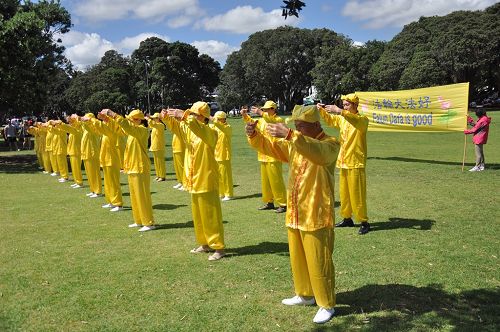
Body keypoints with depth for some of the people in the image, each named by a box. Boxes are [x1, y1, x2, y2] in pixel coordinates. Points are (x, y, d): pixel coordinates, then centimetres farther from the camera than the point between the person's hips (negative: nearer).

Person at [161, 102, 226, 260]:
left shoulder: (210, 132, -15)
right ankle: (205, 244, 29)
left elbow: (200, 130, -36)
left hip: (206, 181, -8)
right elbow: (175, 125, 10)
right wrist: (166, 117, -11)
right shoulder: (188, 130, 8)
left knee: (211, 215, -3)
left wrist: (184, 115, -41)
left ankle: (219, 248, 5)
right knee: (198, 215, 16)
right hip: (194, 181, 8)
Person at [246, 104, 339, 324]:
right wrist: (253, 135, -13)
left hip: (317, 216, -8)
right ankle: (305, 295, 37)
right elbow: (268, 146, 7)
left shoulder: (329, 144, -14)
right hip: (294, 214, 8)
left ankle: (327, 305, 18)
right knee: (297, 259, 19)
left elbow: (317, 152, -37)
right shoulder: (294, 143, 9)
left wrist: (290, 135, -45)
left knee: (318, 262, 2)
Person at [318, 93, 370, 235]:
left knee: (357, 194, -5)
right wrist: (321, 110, -1)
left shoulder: (362, 120, -9)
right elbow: (329, 120, 19)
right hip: (342, 162, 7)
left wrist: (339, 111, -42)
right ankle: (347, 218, 24)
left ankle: (364, 222, 4)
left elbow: (356, 120, -31)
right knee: (344, 193, 12)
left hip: (356, 163, -7)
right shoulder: (342, 119, 10)